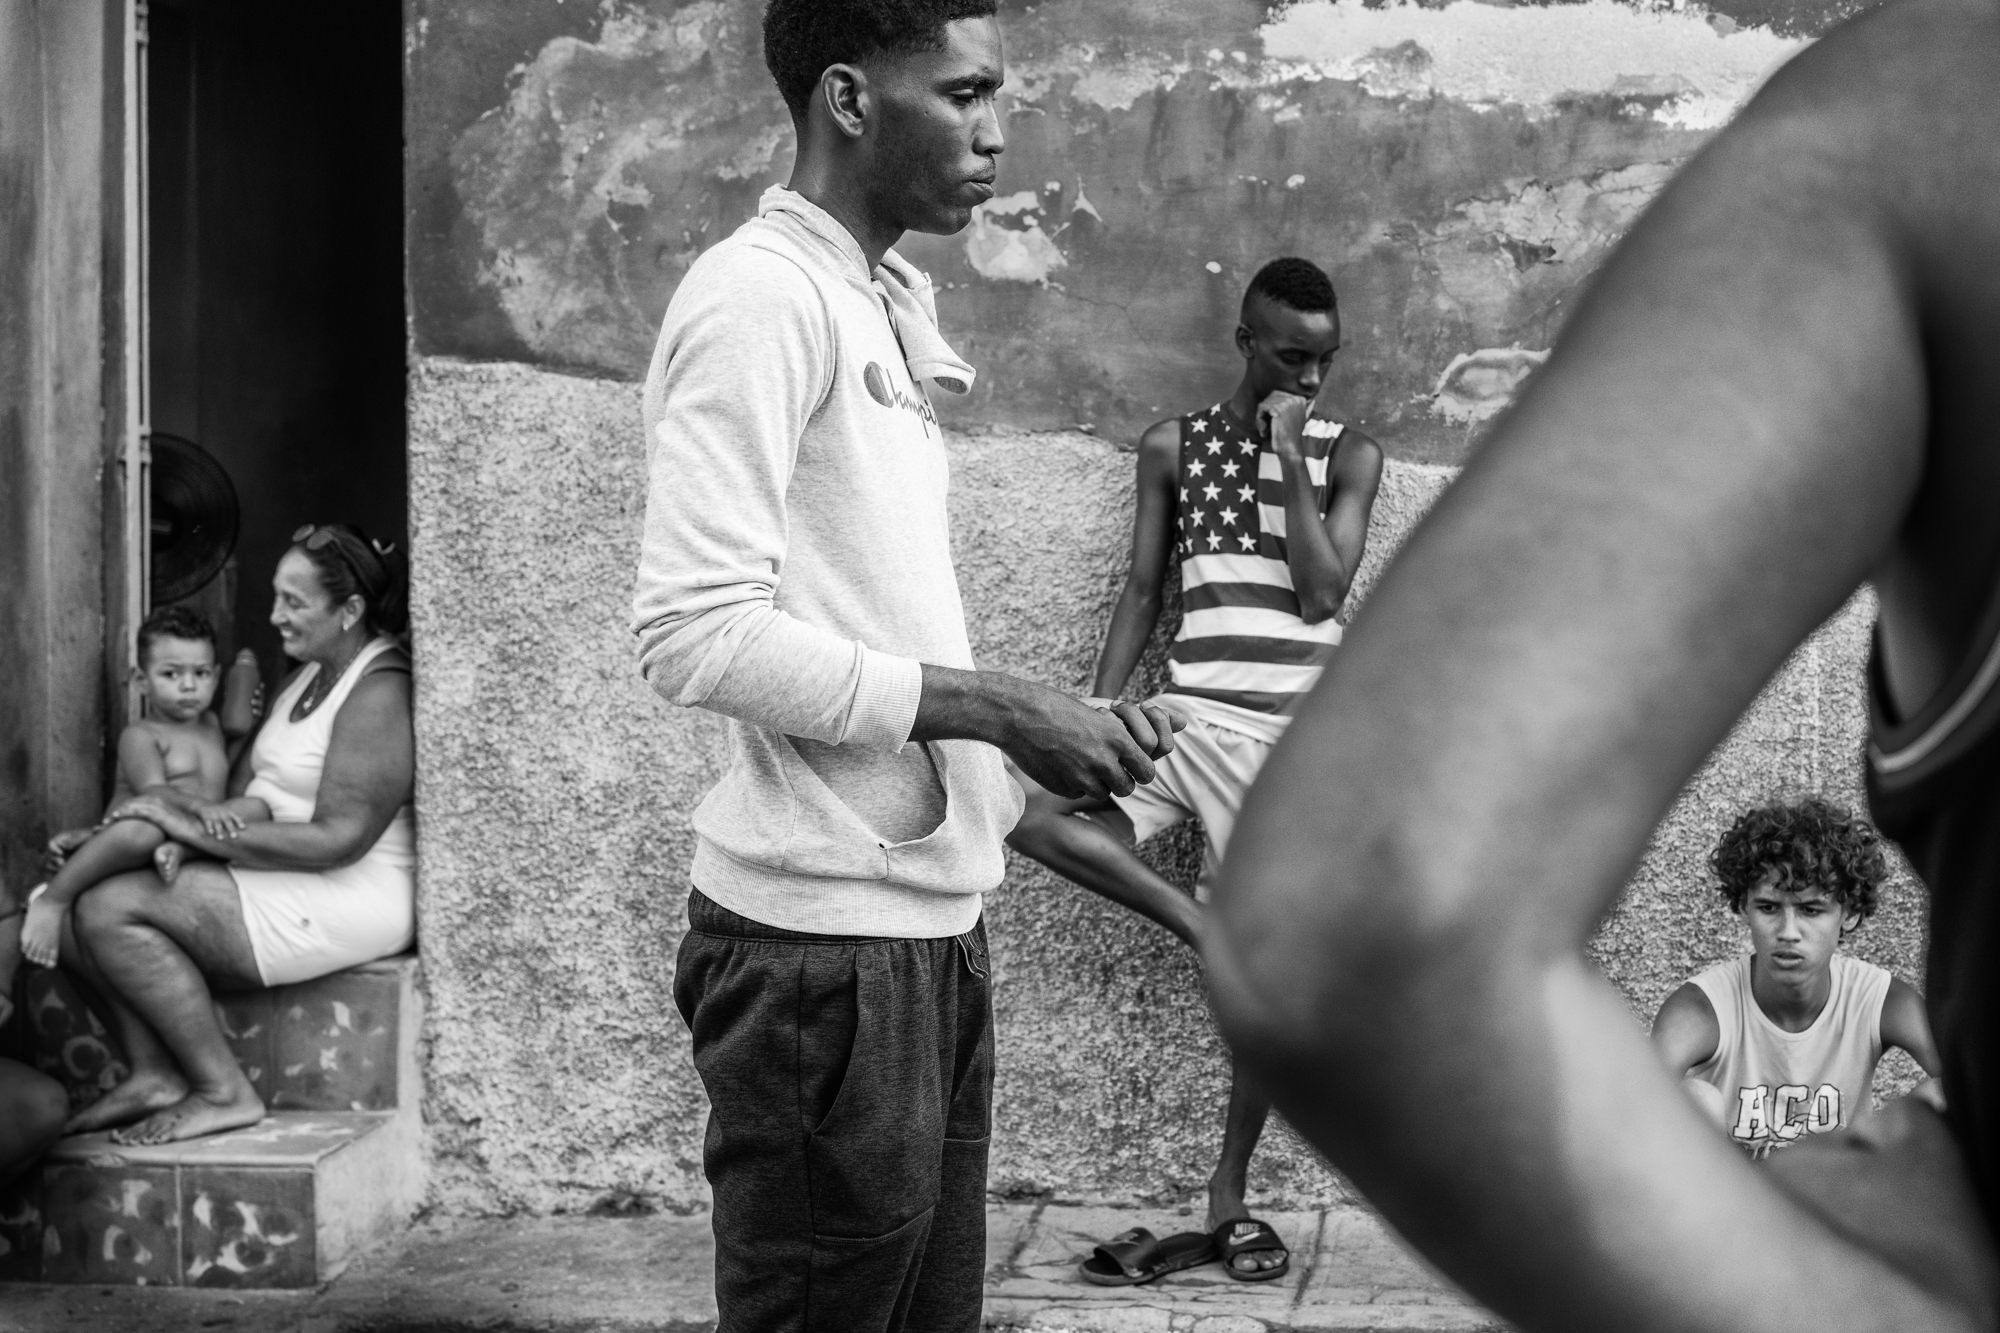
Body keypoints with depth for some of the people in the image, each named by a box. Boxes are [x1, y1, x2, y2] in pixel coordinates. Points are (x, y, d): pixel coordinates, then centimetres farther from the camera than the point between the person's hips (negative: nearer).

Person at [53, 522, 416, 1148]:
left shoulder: (379, 694, -16)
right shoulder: (310, 675, 16)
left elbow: (336, 839, -23)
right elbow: (240, 789, 13)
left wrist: (197, 831, -20)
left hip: (348, 902, -10)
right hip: (278, 882, 10)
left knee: (111, 910, -20)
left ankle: (224, 1093, -13)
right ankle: (154, 1074, -3)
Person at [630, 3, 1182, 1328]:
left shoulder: (891, 303, 15)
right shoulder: (760, 298, -13)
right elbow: (698, 632, -21)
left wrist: (1071, 727, 5)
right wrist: (990, 706, -17)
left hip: (928, 918, 9)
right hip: (827, 938, -9)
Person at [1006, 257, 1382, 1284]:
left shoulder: (1347, 457, 5)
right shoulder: (1173, 447, 7)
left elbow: (1324, 594, -7)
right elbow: (1141, 594, 8)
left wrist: (1287, 456, -10)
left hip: (1292, 736, -1)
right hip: (1183, 717, 1)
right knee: (1027, 813, -25)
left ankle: (1229, 1195, 13)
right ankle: (1198, 926, -9)